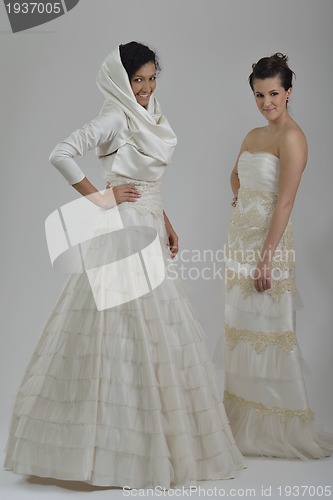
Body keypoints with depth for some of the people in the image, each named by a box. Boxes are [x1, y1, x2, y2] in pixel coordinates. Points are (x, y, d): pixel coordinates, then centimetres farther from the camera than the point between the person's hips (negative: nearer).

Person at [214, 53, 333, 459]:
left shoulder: (291, 137, -11)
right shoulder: (253, 136, 13)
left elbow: (285, 201, -17)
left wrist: (267, 258, -20)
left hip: (268, 241, -8)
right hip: (240, 238, 8)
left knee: (268, 330, -3)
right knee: (242, 327, 12)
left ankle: (275, 428, 10)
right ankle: (244, 417, 24)